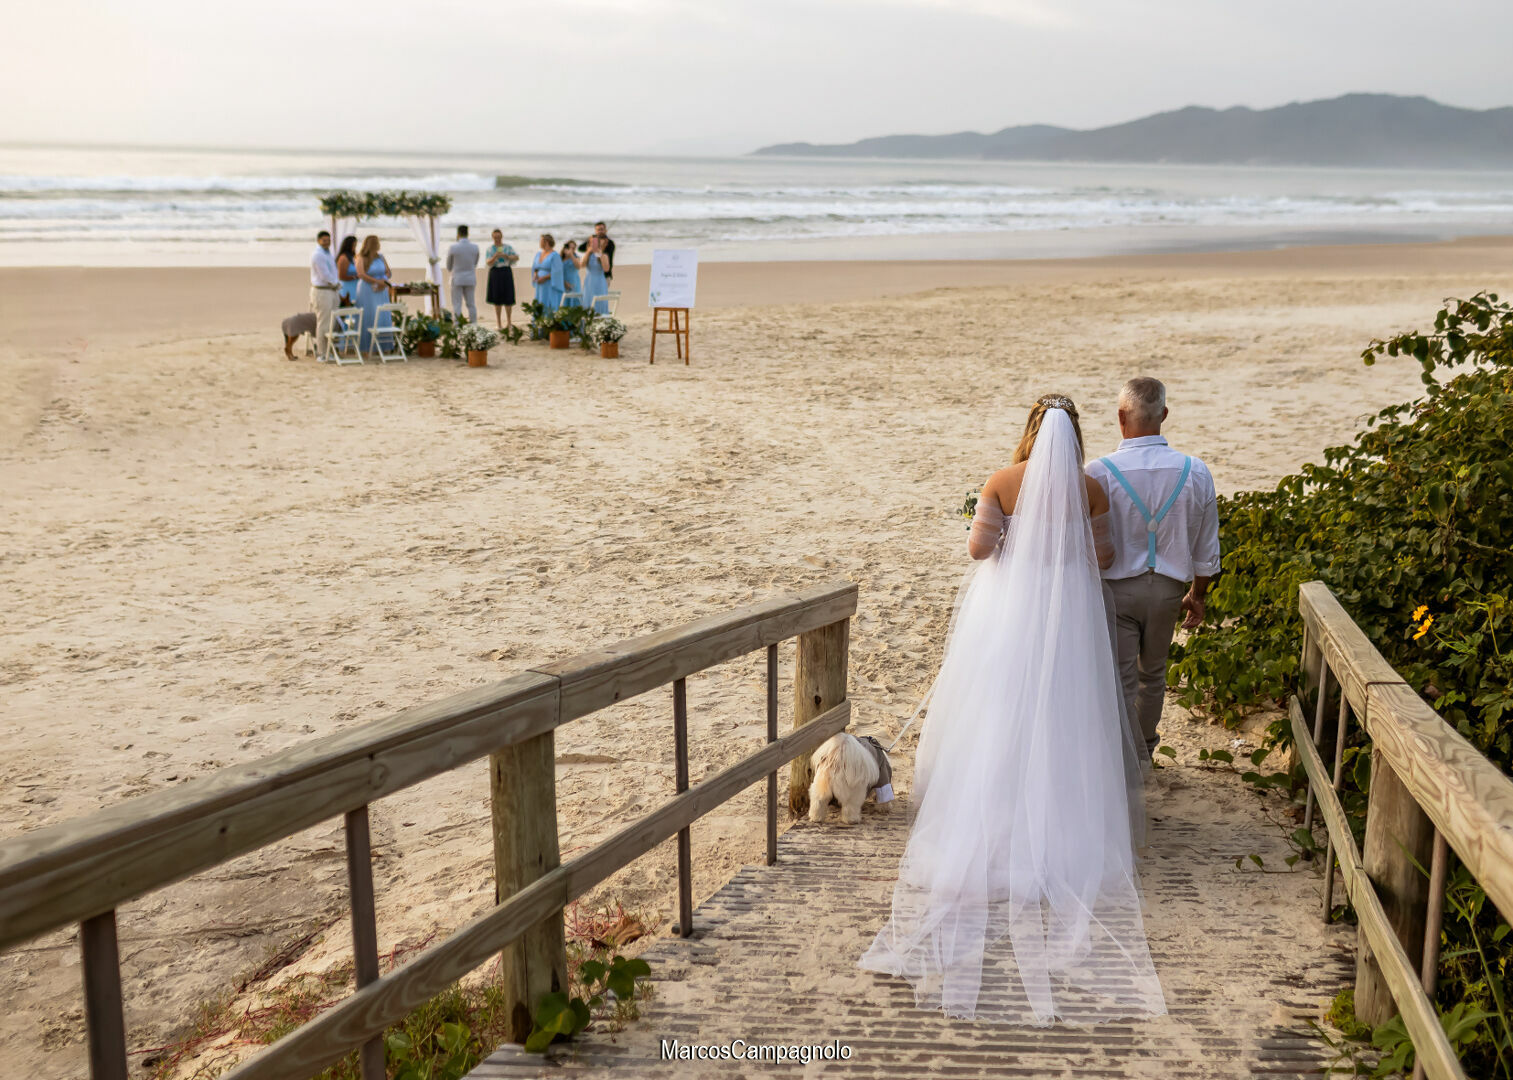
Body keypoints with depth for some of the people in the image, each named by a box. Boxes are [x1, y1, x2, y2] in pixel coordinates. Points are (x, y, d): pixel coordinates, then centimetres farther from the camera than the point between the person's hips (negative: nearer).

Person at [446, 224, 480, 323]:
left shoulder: (453, 248, -12)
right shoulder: (475, 247, -4)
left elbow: (449, 266, 2)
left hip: (457, 279, -3)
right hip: (471, 279, 3)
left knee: (457, 305, 1)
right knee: (471, 304, 9)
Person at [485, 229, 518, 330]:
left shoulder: (507, 247, 6)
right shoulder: (490, 249, 1)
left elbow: (517, 258, -3)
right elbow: (488, 263, -9)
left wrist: (507, 256, -19)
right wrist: (495, 257, -27)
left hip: (506, 273, 1)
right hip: (495, 273, -1)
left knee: (508, 298, -2)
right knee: (497, 299, 1)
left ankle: (509, 322, 9)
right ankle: (499, 323, 7)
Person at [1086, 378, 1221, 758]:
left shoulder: (1098, 473, -19)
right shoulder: (1195, 473, -7)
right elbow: (1207, 550, 2)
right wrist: (1197, 594, 17)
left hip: (1115, 590, -4)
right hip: (1168, 589, 4)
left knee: (1121, 681, 5)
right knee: (1153, 673, 22)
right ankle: (1146, 747, 41)